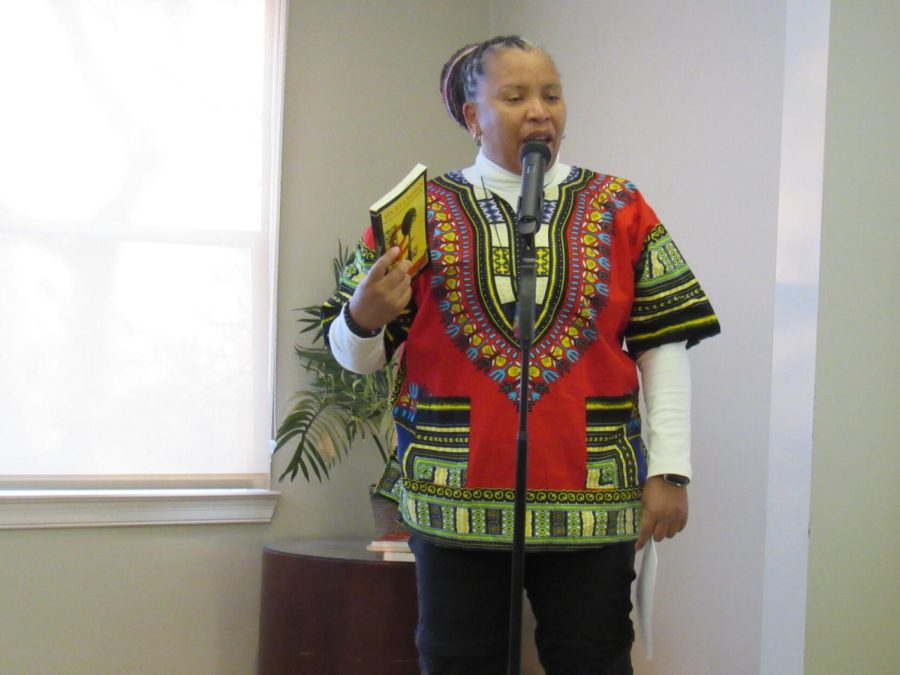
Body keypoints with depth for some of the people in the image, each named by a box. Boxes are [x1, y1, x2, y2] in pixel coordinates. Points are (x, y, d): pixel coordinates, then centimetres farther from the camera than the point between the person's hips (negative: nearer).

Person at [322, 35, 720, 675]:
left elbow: (663, 345, 4)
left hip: (592, 501, 0)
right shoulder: (424, 213, 7)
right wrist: (366, 316, -18)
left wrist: (669, 471, -4)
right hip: (456, 499, 0)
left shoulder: (618, 209, 9)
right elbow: (354, 353, 6)